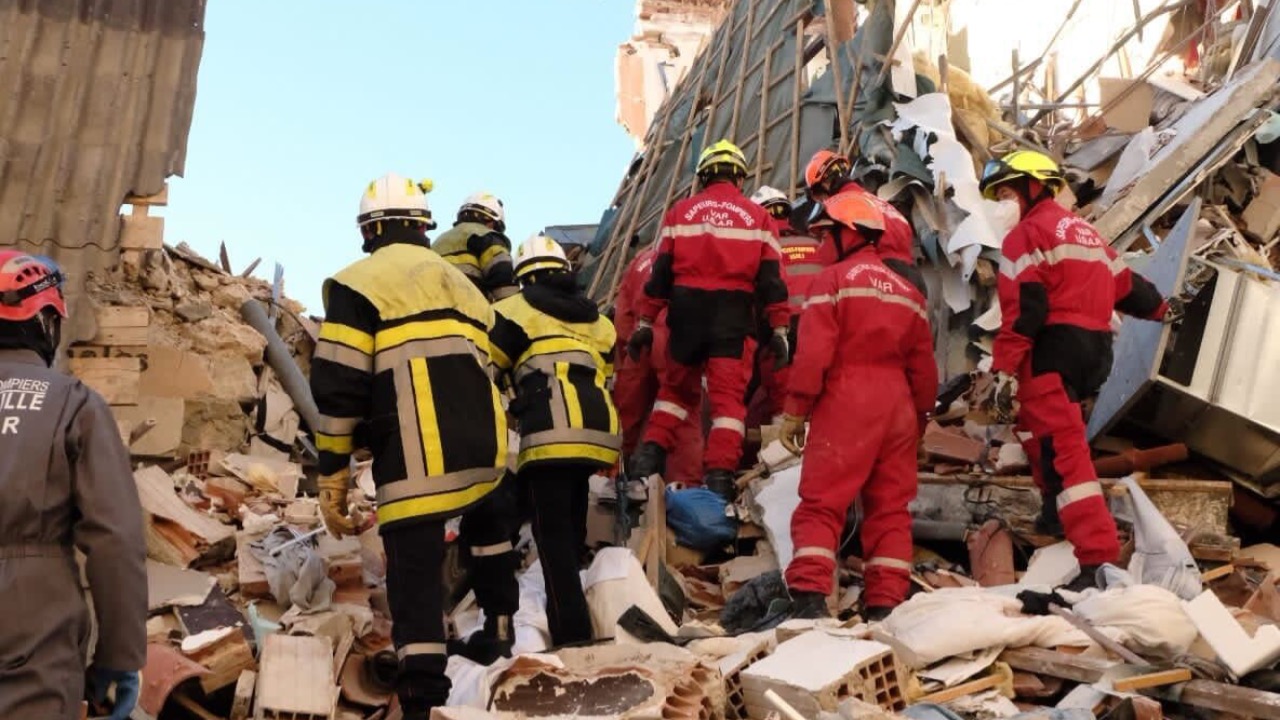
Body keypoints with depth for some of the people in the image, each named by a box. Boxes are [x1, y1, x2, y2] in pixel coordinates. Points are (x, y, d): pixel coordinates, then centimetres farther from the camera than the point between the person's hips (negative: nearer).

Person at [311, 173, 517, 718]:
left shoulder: (359, 284, 4)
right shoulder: (463, 285, 22)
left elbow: (338, 388, -4)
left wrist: (332, 479, 1)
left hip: (416, 461, -5)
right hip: (484, 450, 6)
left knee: (415, 576, -3)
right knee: (486, 521, 33)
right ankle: (498, 626, 44)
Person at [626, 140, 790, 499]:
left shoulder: (680, 212, 9)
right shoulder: (757, 216, 8)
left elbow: (660, 272, 5)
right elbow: (771, 277, 3)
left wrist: (645, 321, 7)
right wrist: (780, 328, 4)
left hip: (686, 312, 2)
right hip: (734, 316, -2)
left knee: (677, 387, 19)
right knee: (728, 395, 2)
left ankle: (652, 453, 7)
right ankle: (719, 474, -5)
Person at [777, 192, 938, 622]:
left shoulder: (834, 279, -3)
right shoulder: (907, 291, 17)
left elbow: (814, 351, -11)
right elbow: (923, 365, 16)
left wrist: (794, 411, -8)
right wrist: (919, 418, 24)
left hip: (845, 401, -6)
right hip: (897, 406, 6)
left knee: (821, 502, -5)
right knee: (890, 508, 8)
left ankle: (810, 597, -14)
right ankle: (885, 603, 6)